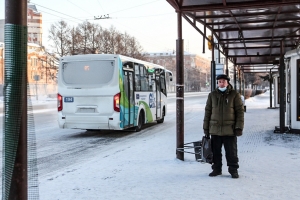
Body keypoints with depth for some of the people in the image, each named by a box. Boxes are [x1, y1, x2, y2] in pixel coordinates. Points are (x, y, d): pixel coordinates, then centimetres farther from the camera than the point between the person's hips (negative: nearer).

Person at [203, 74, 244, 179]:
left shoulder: (234, 95, 0)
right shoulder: (212, 95, 7)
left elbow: (240, 111, 0)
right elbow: (207, 112, 12)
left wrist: (239, 127, -6)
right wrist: (206, 127, 9)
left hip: (230, 129, -2)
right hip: (215, 129, 3)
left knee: (231, 152, 4)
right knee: (215, 151, 10)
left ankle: (233, 170, 16)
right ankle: (216, 169, 23)